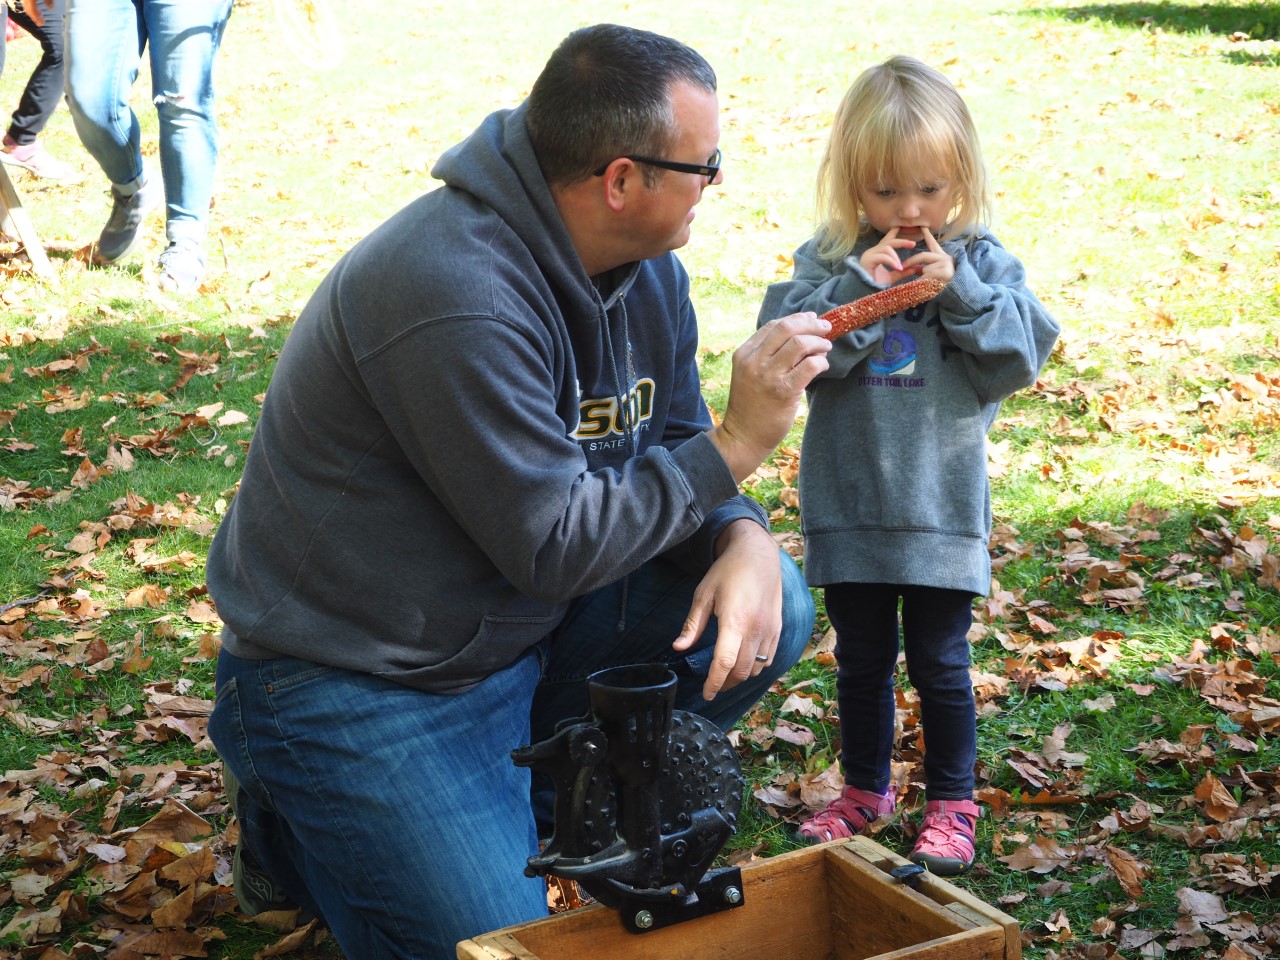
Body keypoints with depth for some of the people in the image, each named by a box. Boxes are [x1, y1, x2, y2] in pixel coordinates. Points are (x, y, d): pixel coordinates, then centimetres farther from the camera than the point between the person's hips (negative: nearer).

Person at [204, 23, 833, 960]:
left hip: (521, 625, 8)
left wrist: (745, 537, -16)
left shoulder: (646, 269, -1)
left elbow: (673, 458, 6)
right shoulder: (455, 295, -30)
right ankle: (302, 822, 12)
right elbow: (553, 547, -27)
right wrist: (736, 442, -23)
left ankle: (541, 807, 8)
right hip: (355, 686, -8)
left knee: (766, 608, -7)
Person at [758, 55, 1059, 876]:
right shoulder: (827, 261, -1)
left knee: (939, 663, 7)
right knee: (862, 660, 16)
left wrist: (960, 294, -19)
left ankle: (951, 802, 25)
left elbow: (1020, 358, -8)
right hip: (848, 506, 2)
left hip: (942, 505, -1)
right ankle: (865, 789, 34)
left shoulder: (981, 262, -1)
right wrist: (857, 288, -22)